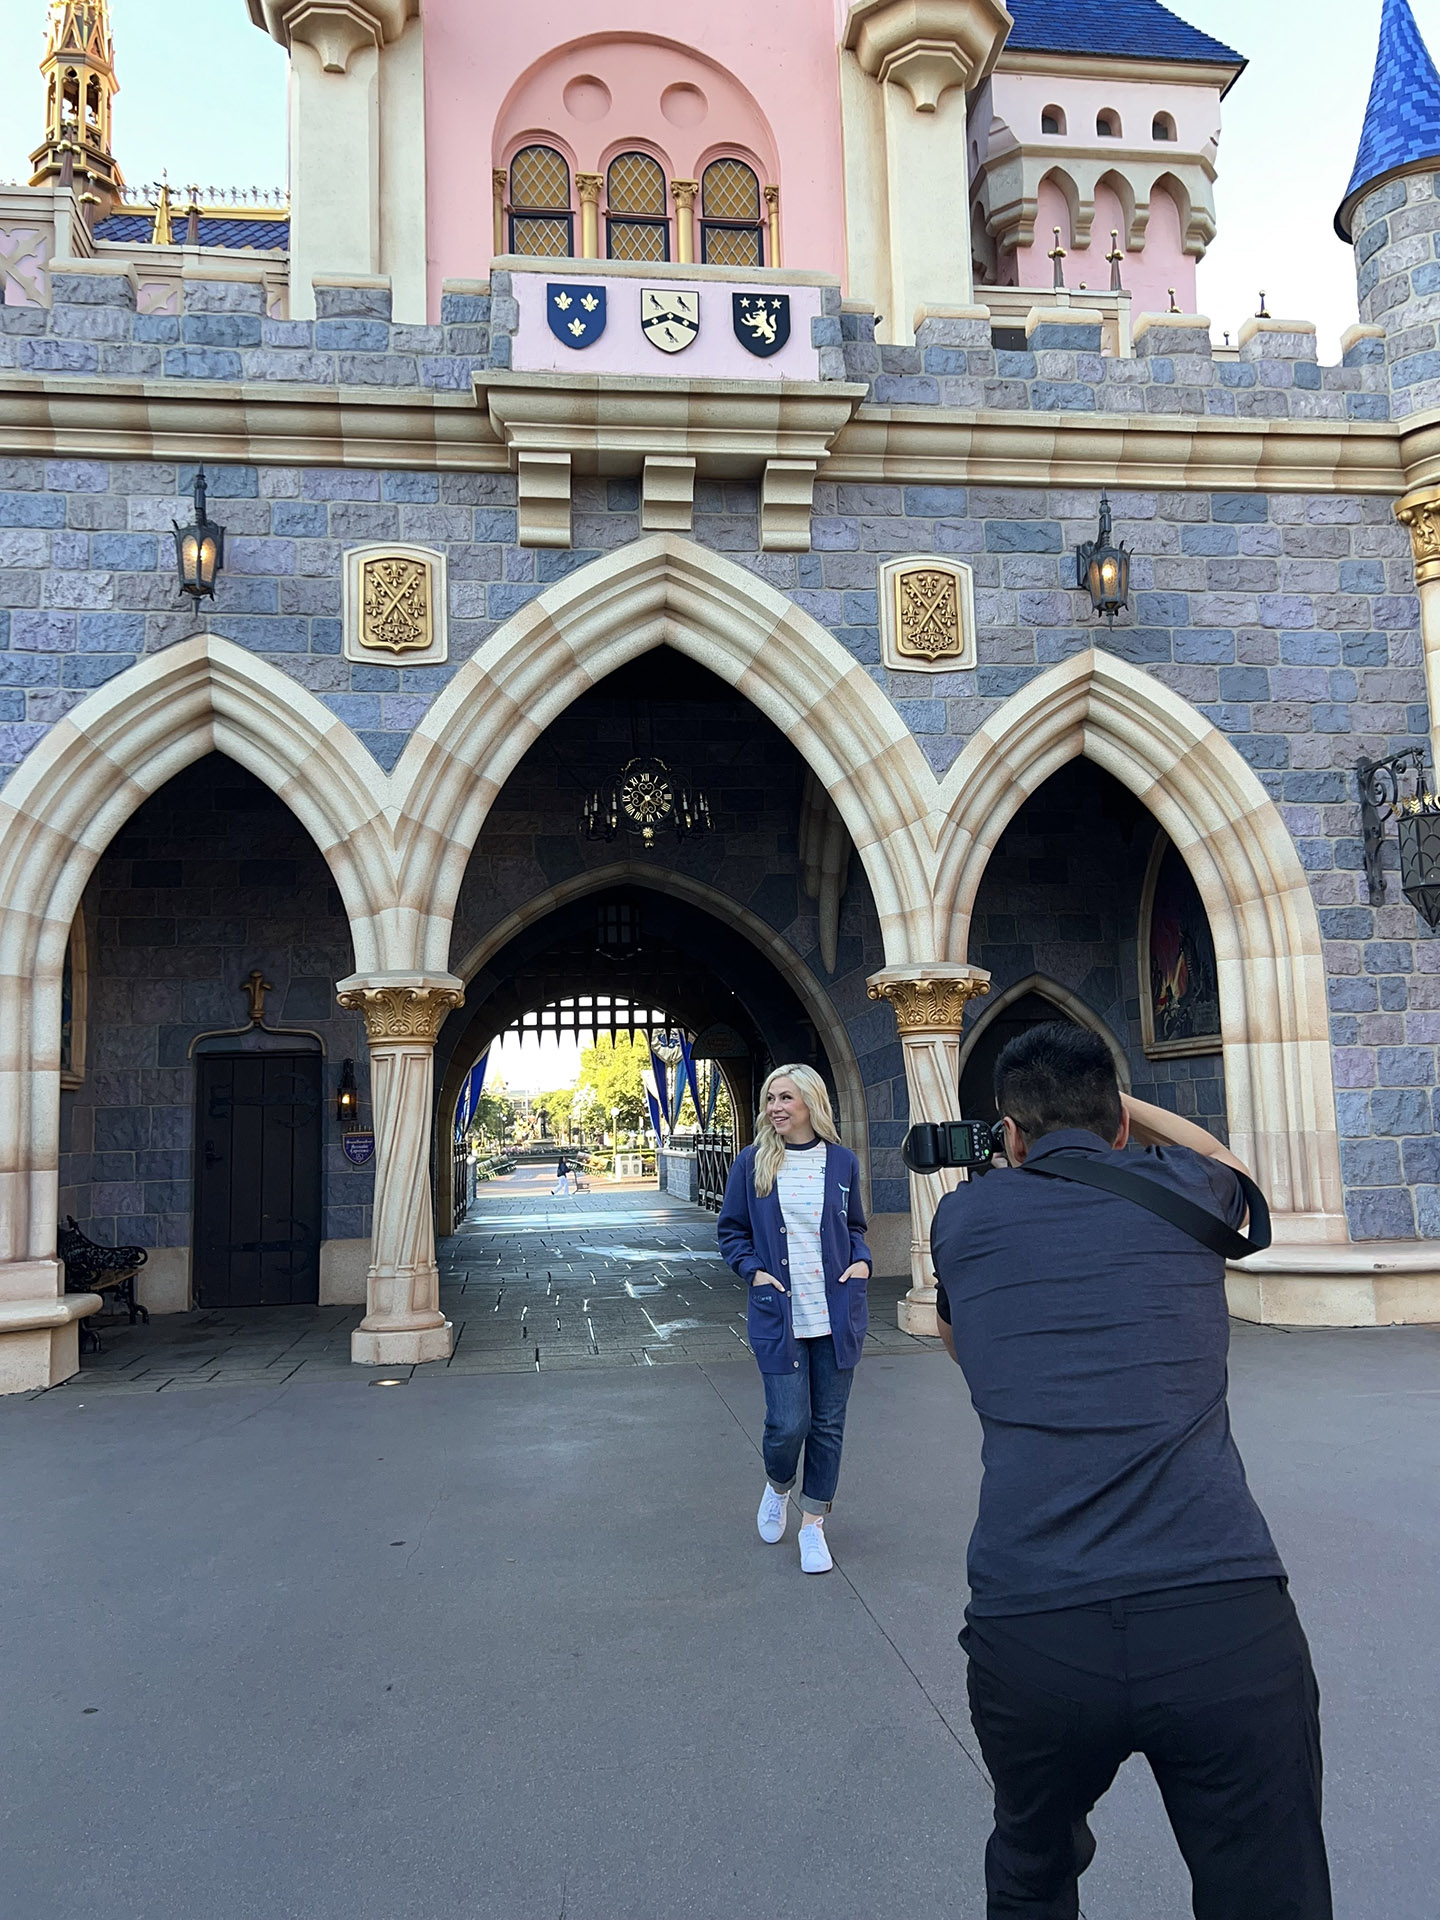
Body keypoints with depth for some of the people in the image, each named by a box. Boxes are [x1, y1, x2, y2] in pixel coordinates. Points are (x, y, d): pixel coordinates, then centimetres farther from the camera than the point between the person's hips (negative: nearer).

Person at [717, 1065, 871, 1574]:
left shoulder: (841, 1162, 4)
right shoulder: (752, 1163, -1)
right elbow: (731, 1231, 7)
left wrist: (861, 1261, -1)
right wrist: (754, 1270, -8)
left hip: (836, 1315, 2)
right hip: (778, 1316, -2)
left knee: (828, 1423, 7)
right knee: (788, 1423, -5)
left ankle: (813, 1524, 24)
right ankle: (777, 1486, 29)